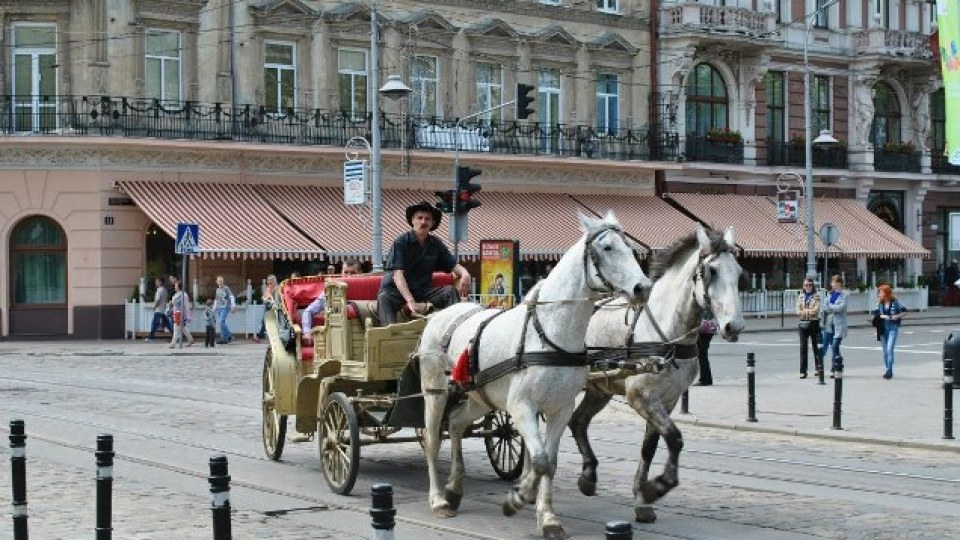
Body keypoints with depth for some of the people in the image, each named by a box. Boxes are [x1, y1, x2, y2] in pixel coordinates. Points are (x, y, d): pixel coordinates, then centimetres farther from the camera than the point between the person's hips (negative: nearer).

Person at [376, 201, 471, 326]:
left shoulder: (436, 244, 6)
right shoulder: (401, 242, -8)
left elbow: (454, 265, 7)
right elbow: (397, 275, -18)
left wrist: (465, 274, -20)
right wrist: (410, 300, -33)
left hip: (422, 290, 4)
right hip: (397, 290, -4)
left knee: (450, 291, -17)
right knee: (384, 298, -35)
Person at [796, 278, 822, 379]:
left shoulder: (816, 296, 0)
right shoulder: (800, 297, 10)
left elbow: (816, 310, -11)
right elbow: (798, 312, 1)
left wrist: (804, 311, -10)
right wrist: (809, 311, -12)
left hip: (814, 323, -2)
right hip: (803, 323, 2)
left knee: (816, 346, 6)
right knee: (803, 347, -3)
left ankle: (819, 368, 19)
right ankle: (803, 371, -3)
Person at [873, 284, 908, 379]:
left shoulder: (895, 302, -4)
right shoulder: (880, 303, 5)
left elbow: (904, 311, 3)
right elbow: (875, 314, 2)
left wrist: (897, 316, -11)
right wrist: (882, 316, -14)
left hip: (893, 328, -4)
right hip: (883, 328, 4)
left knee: (889, 349, -15)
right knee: (885, 351, 8)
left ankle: (889, 371, -13)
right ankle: (888, 371, 19)